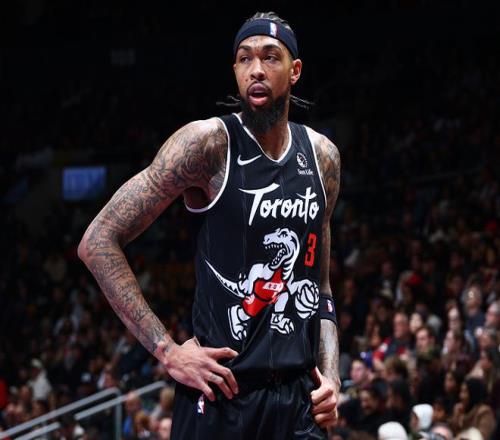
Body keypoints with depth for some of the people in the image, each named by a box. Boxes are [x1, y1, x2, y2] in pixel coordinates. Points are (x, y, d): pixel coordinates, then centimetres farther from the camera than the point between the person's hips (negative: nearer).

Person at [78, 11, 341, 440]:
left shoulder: (322, 156, 10)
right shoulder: (208, 143, -8)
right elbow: (98, 243, -11)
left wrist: (330, 373, 7)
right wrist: (167, 350, -14)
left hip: (300, 395, 5)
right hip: (220, 392, -5)